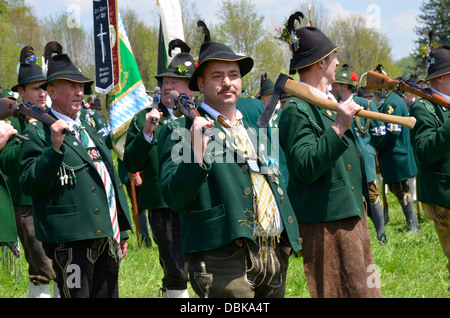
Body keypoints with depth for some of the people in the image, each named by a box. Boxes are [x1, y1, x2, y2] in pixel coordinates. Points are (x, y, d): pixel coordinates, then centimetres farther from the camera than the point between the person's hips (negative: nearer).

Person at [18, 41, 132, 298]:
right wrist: (55, 148, -24)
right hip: (70, 241, -7)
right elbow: (30, 186, -13)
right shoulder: (38, 133, -3)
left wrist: (122, 232, 20)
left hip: (107, 237, 8)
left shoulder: (89, 130, 20)